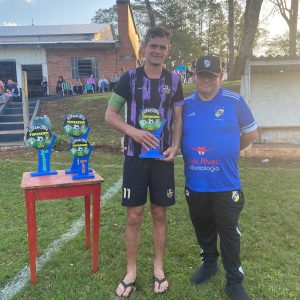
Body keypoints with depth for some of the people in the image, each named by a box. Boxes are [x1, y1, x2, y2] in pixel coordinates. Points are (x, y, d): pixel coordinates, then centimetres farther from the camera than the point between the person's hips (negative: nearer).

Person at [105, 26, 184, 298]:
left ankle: (159, 268, 26)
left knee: (159, 214, 9)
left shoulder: (173, 80, 5)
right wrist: (133, 131, -19)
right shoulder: (130, 77, -1)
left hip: (162, 157, 2)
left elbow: (178, 119, 8)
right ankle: (131, 271, 21)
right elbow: (110, 114, -1)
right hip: (135, 156, -1)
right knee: (134, 216, 4)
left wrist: (175, 147, -9)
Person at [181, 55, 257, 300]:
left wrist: (229, 152, 9)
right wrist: (191, 155, 5)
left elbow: (250, 133, 6)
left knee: (228, 231, 7)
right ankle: (209, 263, 42)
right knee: (202, 228, 19)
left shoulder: (235, 101, -5)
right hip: (194, 183, 3)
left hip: (226, 183, -3)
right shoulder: (186, 104, 3)